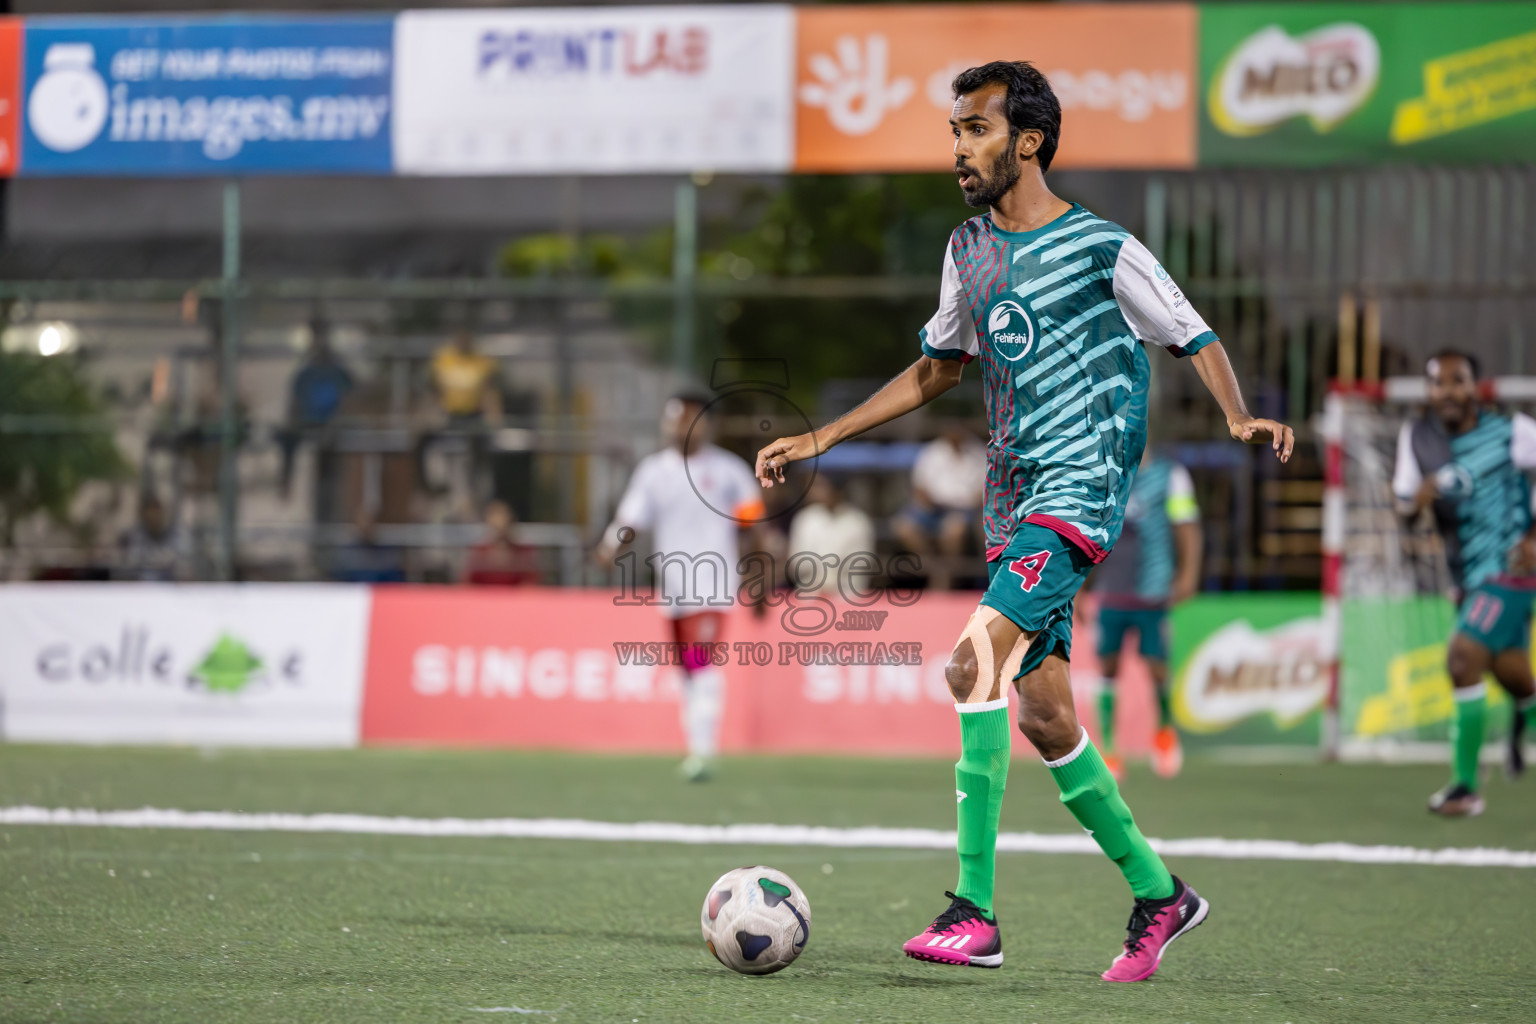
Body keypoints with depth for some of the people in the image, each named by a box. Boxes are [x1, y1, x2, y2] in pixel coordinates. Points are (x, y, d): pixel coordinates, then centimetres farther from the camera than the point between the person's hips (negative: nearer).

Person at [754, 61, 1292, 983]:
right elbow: (938, 369, 25)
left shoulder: (1100, 249, -7)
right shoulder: (971, 249, 13)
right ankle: (1158, 894, 24)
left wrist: (1240, 418, -23)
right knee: (1042, 718, 8)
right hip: (1013, 499, 8)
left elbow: (1195, 338, -3)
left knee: (975, 659, -24)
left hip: (1080, 491, -8)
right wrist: (822, 439, 22)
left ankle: (976, 913, -25)